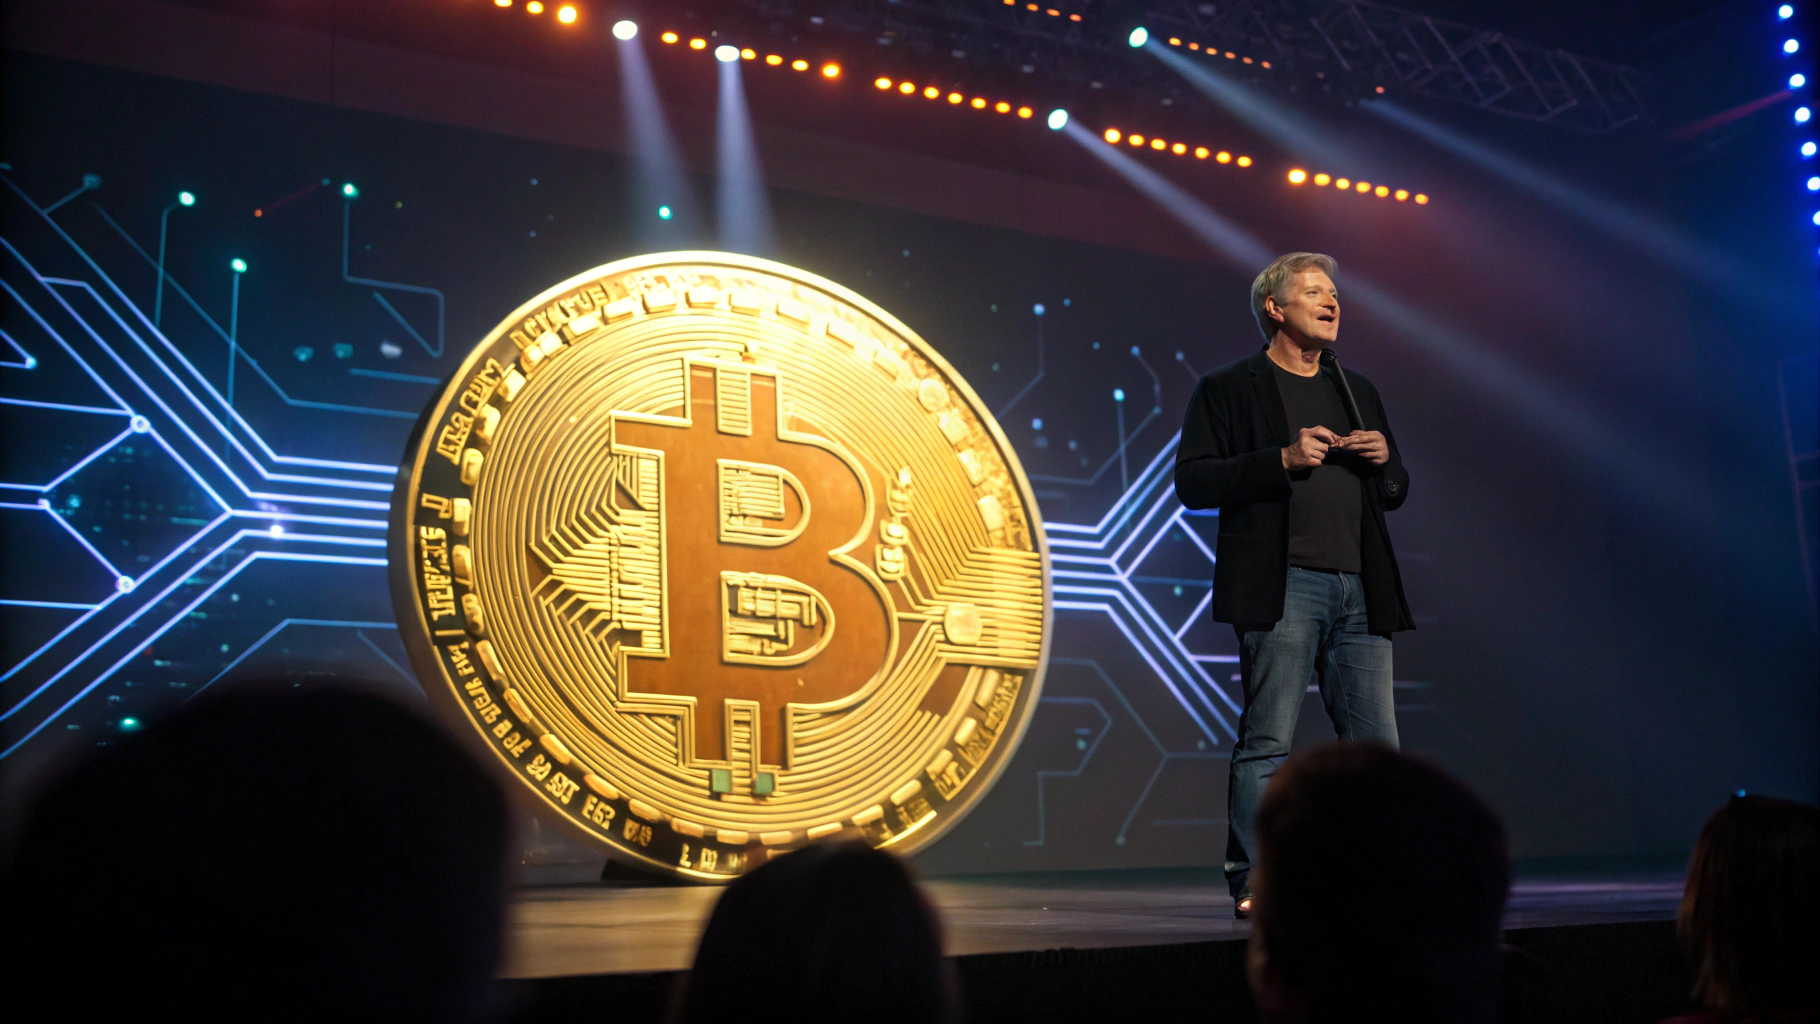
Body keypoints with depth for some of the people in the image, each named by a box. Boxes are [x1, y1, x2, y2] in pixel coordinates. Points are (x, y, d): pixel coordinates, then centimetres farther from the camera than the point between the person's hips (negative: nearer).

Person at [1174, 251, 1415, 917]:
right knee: (1267, 740, -6)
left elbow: (1395, 493, 27)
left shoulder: (1358, 392, 23)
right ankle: (1252, 883, 1)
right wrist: (1283, 459, -13)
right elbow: (1192, 481, -5)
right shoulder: (1229, 388, 5)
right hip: (1281, 586, -6)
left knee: (1376, 742, 3)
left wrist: (1385, 461, 3)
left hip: (1359, 588, 6)